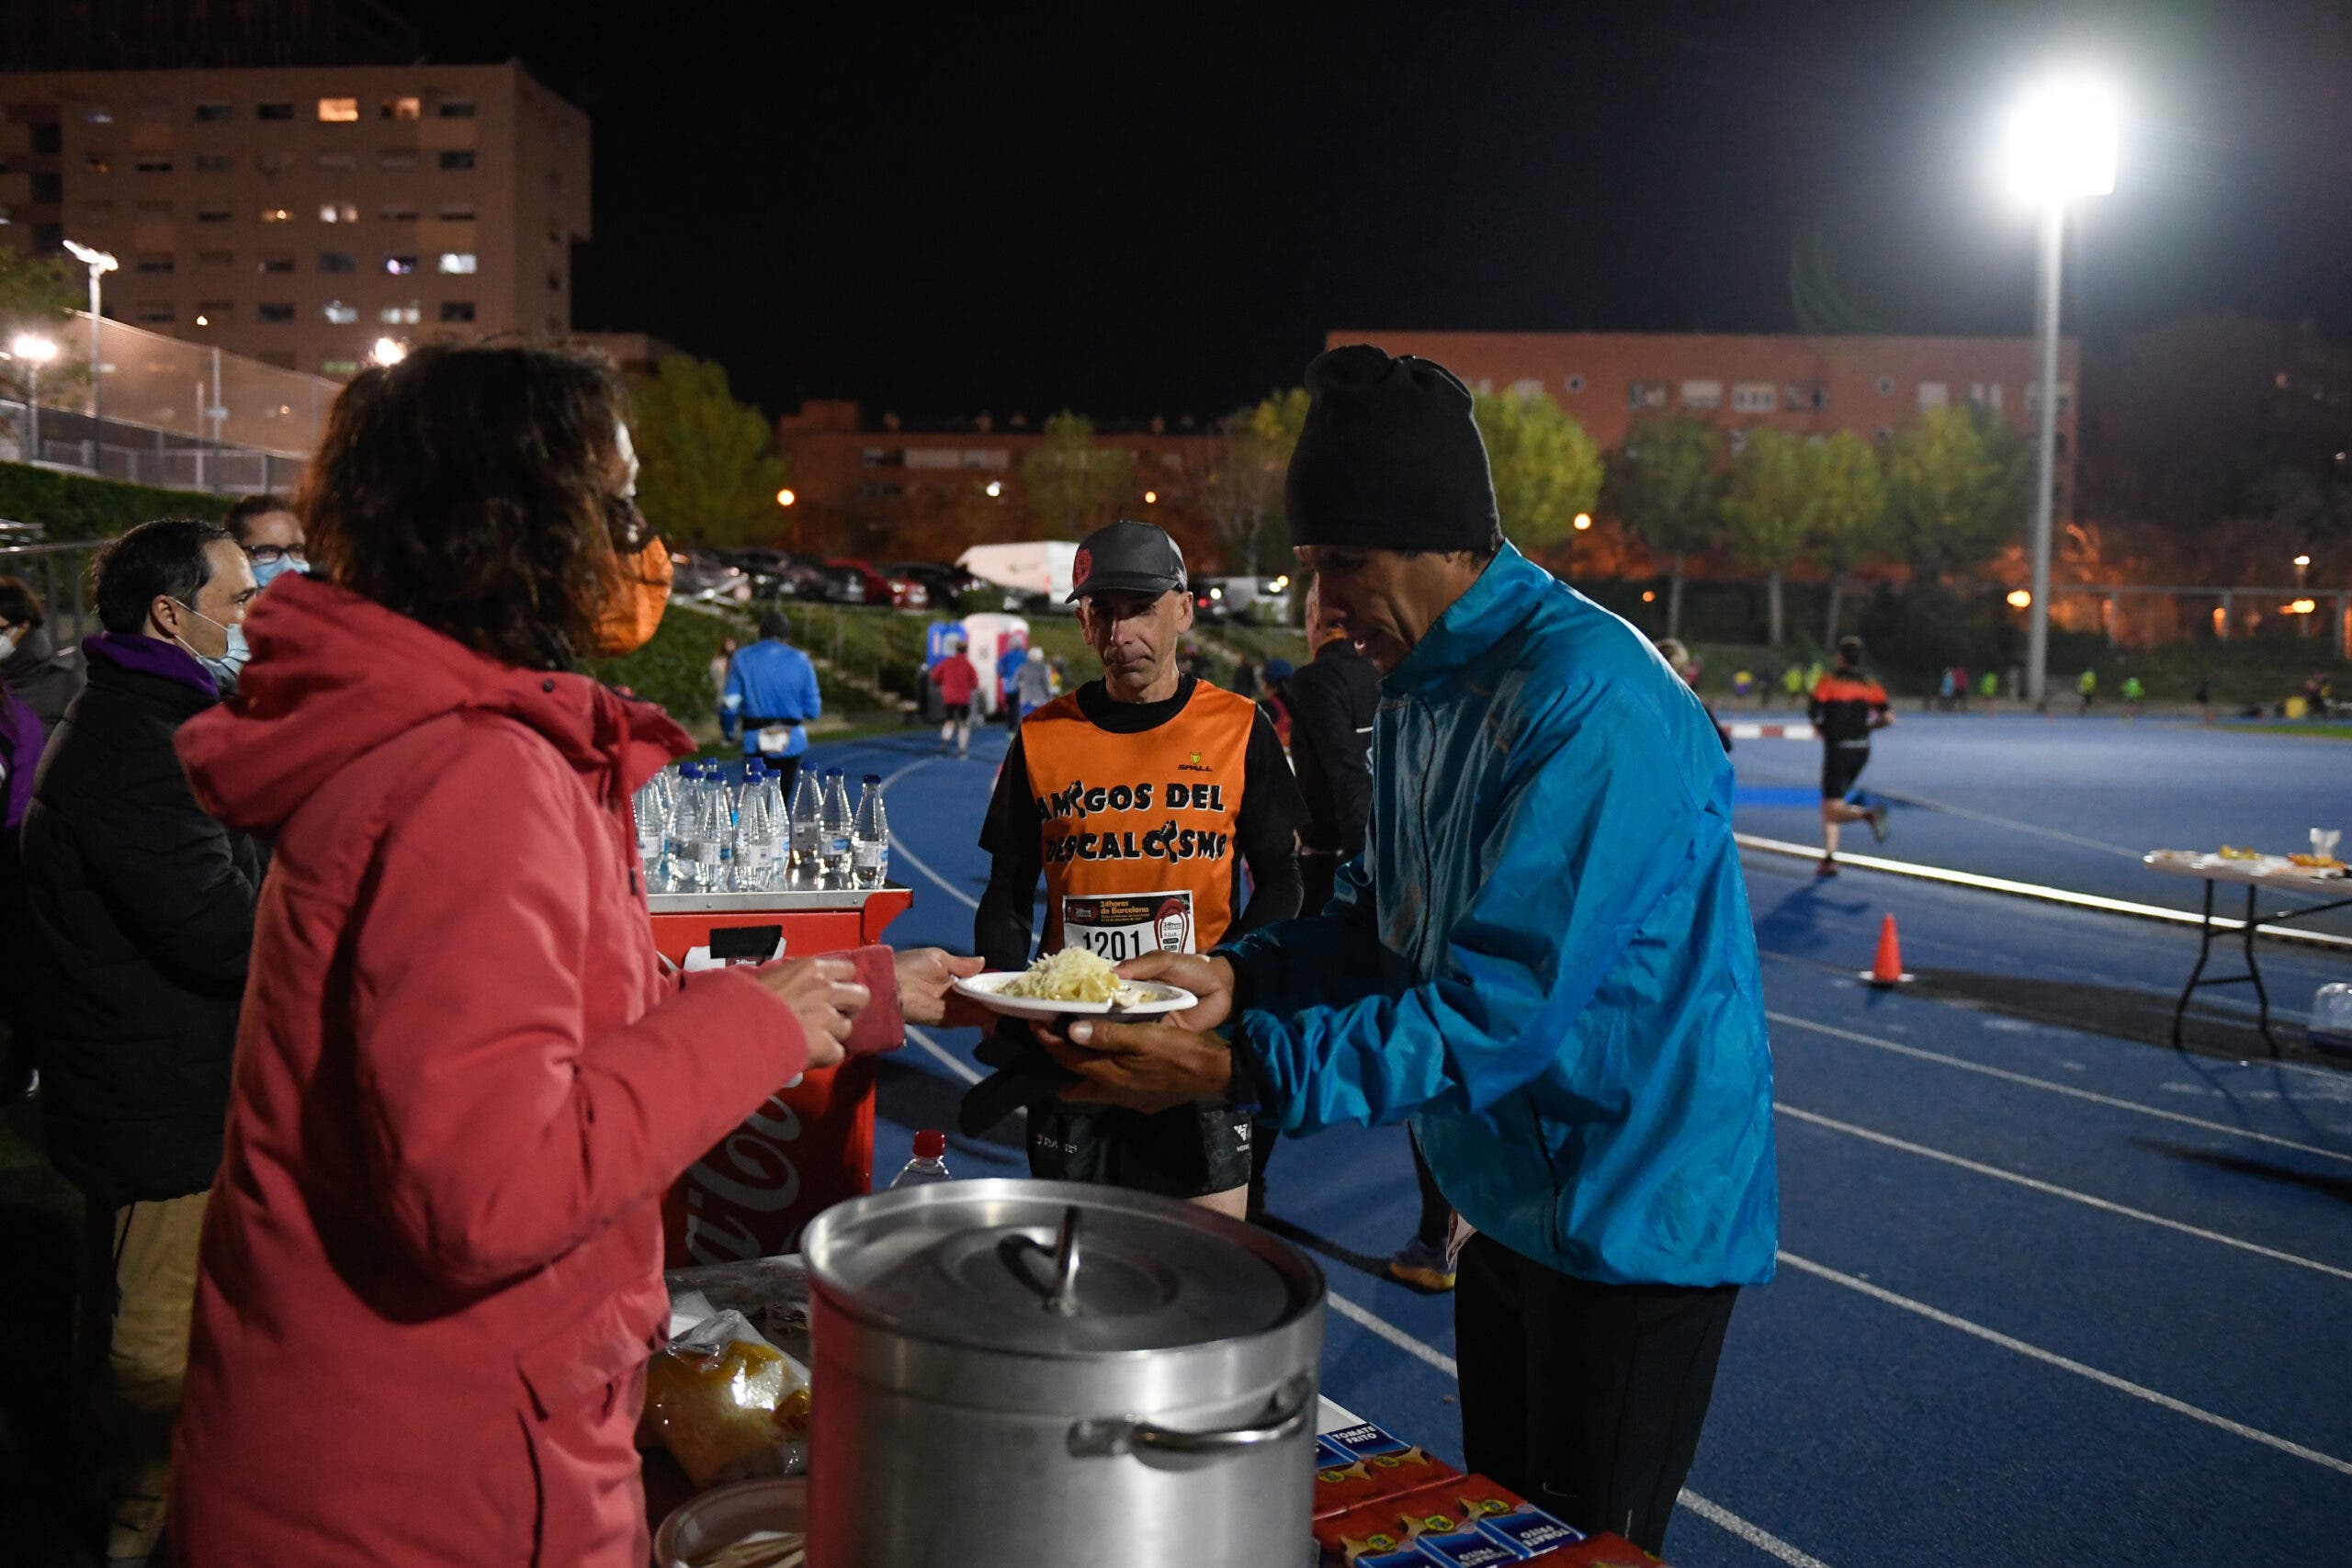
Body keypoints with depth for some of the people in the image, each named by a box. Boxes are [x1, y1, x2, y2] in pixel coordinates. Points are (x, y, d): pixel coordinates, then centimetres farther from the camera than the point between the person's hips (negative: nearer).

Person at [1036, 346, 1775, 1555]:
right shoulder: (1419, 691, 3)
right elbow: (1383, 926, 10)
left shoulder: (1588, 702, -27)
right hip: (1512, 1204, 9)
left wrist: (1236, 1071, -32)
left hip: (1632, 1216, -8)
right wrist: (1237, 976, -8)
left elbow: (1502, 1003, -30)